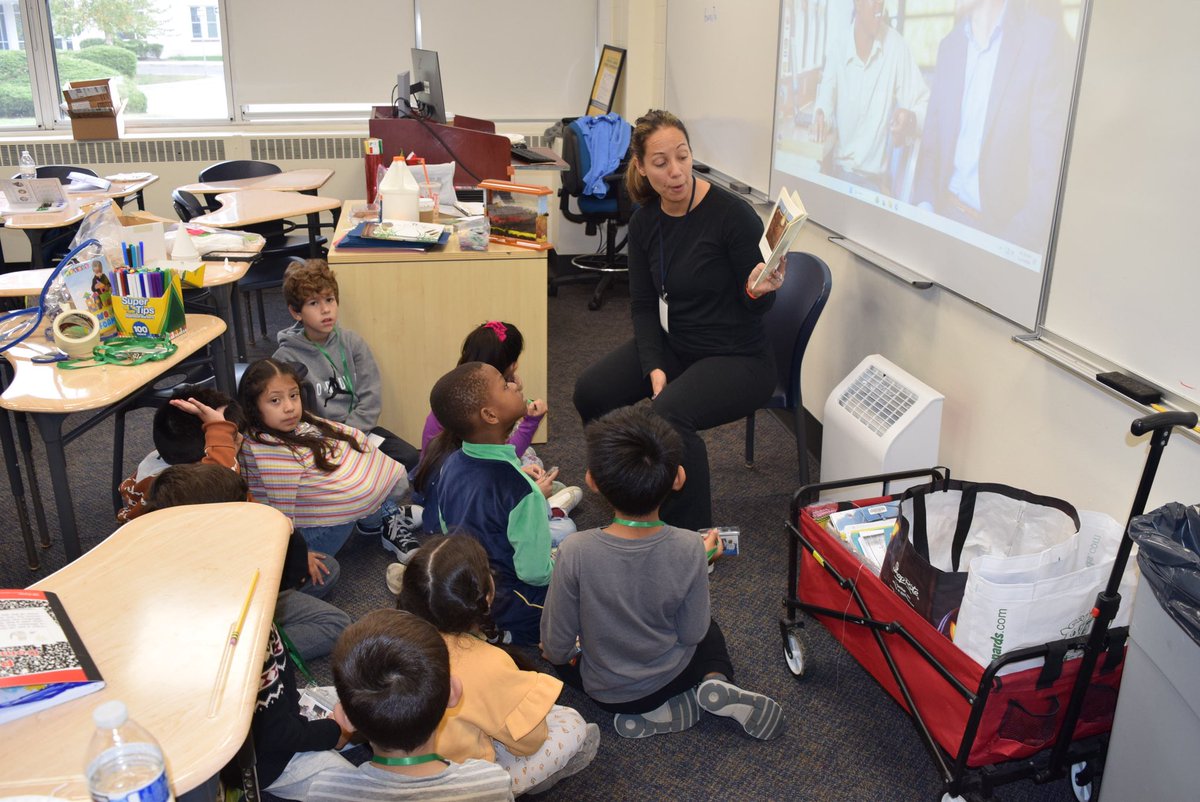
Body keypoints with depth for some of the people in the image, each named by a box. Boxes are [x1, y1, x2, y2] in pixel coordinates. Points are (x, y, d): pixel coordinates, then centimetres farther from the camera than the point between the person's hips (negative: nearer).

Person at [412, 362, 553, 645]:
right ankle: (504, 633, -3)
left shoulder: (448, 464, -7)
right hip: (511, 608, -7)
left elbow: (437, 529, 6)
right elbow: (535, 572, -23)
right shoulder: (520, 489, -30)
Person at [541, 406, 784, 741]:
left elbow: (556, 645, -18)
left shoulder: (576, 552, -30)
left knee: (564, 656, 32)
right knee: (708, 631, 34)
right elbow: (692, 633, -12)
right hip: (670, 677, 3)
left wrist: (557, 653, 7)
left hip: (606, 691, -2)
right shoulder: (688, 548, -26)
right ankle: (717, 683, 2)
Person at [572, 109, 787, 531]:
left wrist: (758, 290, -34)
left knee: (669, 413, -32)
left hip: (737, 357, -6)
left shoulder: (733, 215, -20)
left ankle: (695, 537, -11)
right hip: (672, 344, 6)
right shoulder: (645, 220, -2)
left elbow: (754, 307, -10)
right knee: (591, 391, -9)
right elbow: (643, 305, 1)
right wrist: (654, 369, -12)